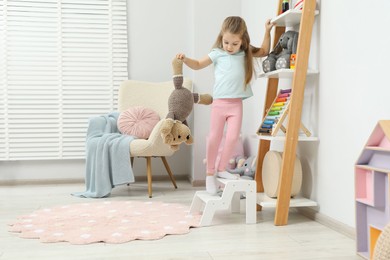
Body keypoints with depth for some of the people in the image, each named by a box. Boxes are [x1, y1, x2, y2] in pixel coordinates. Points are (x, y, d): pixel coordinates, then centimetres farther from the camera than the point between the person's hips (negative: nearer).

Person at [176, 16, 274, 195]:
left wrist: (267, 31, 14)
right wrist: (185, 60, -8)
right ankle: (210, 173, 12)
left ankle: (222, 169, 11)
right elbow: (198, 65, 10)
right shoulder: (217, 54, 1)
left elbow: (264, 52, 21)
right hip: (220, 102, -2)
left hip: (236, 103, 2)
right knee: (214, 138, 1)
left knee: (232, 137, -6)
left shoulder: (246, 53, 7)